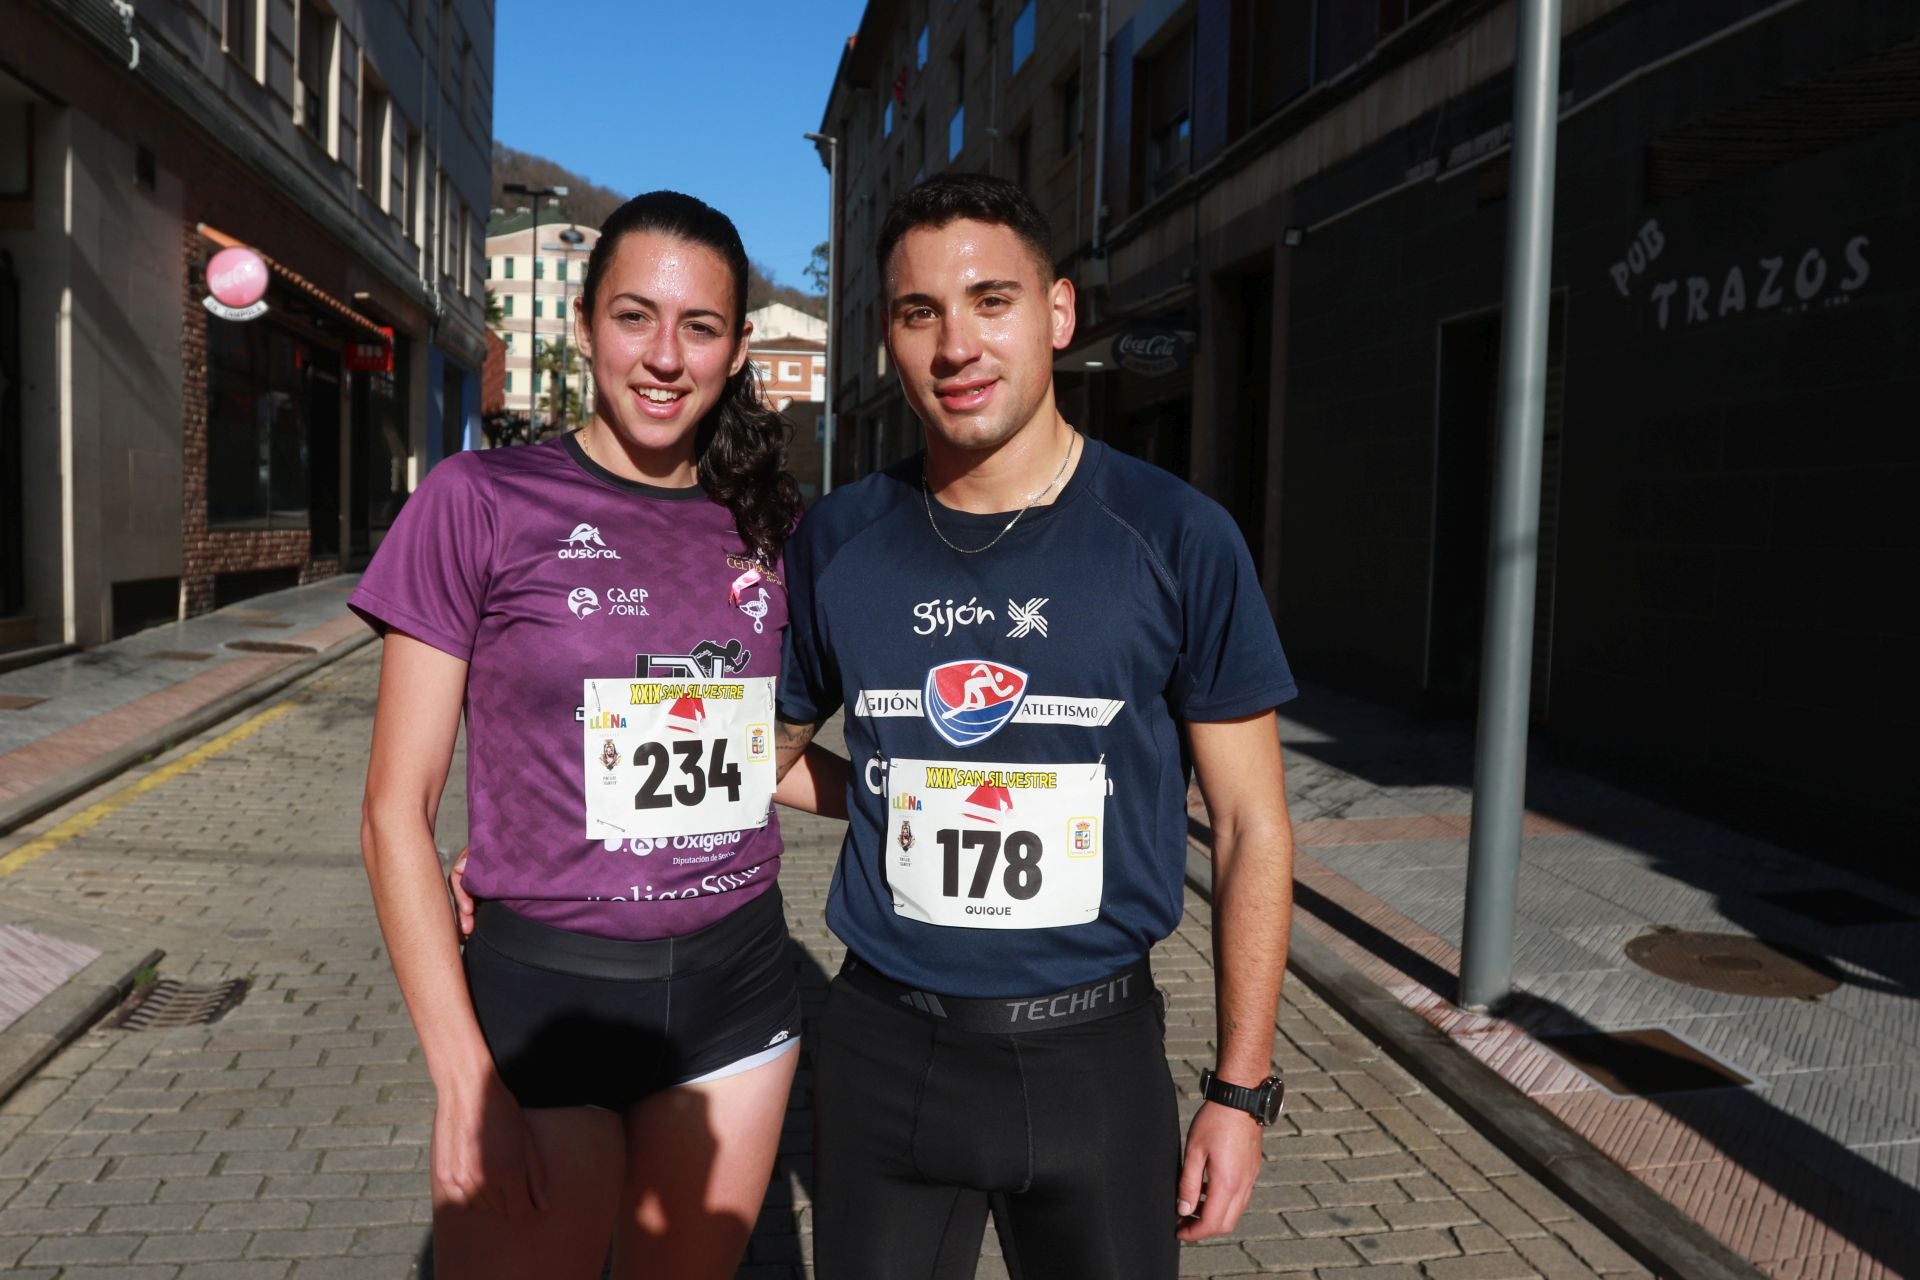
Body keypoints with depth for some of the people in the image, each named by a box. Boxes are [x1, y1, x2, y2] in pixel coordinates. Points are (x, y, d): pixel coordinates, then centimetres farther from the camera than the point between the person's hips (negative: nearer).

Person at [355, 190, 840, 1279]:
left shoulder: (766, 524, 2)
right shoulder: (481, 503, -9)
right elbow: (397, 815, -8)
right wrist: (466, 1081, -11)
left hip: (734, 986, 4)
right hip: (540, 994, -3)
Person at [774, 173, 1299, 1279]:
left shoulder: (1177, 540, -9)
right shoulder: (837, 542, -3)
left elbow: (1251, 827, -4)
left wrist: (1242, 1087, -4)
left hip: (1092, 1052, -1)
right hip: (884, 1049, 2)